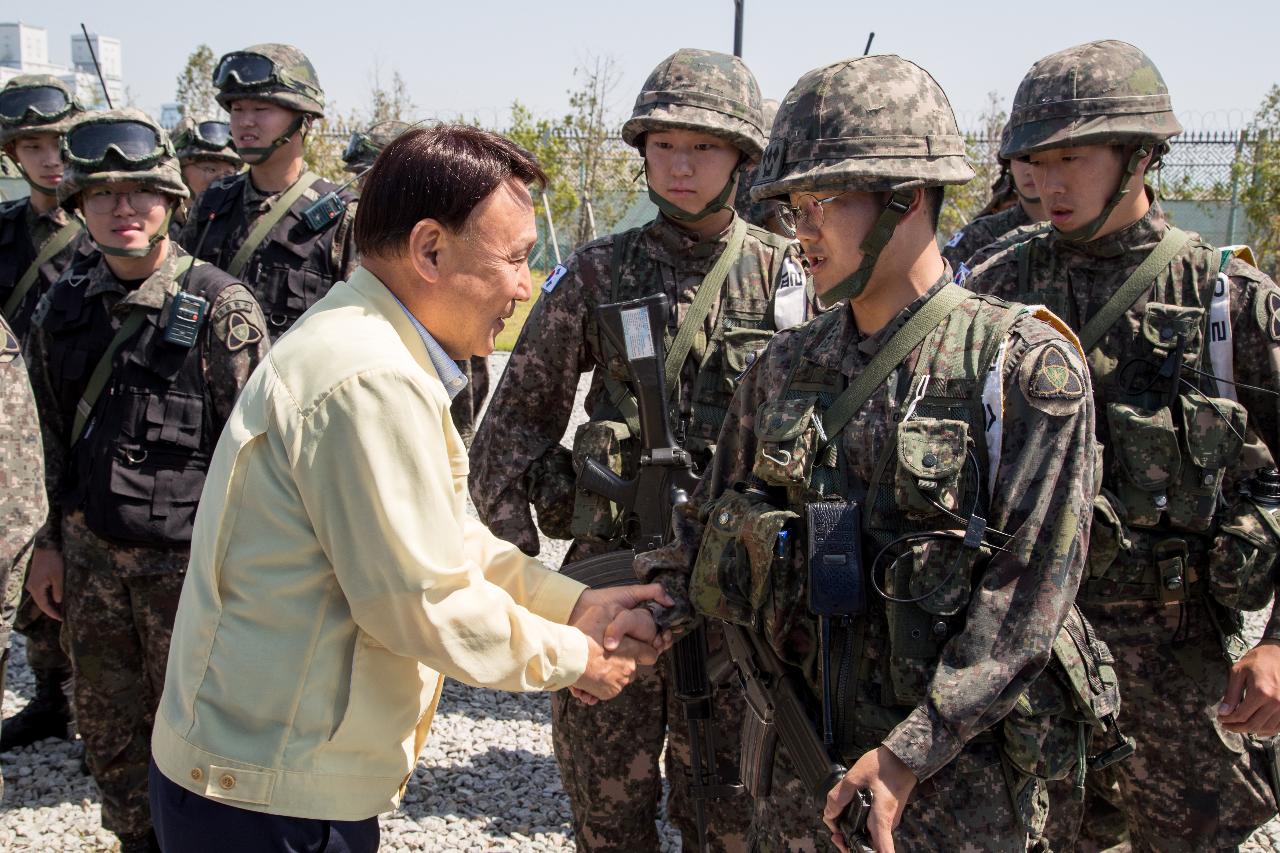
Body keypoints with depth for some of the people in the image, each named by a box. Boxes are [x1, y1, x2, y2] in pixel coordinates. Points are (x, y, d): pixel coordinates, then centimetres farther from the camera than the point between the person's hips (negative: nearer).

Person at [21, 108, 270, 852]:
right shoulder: (64, 307, 6)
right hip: (89, 556, 5)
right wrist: (49, 541, 15)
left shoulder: (220, 306, -11)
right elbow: (53, 437, 15)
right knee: (109, 731, 17)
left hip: (186, 559, -5)